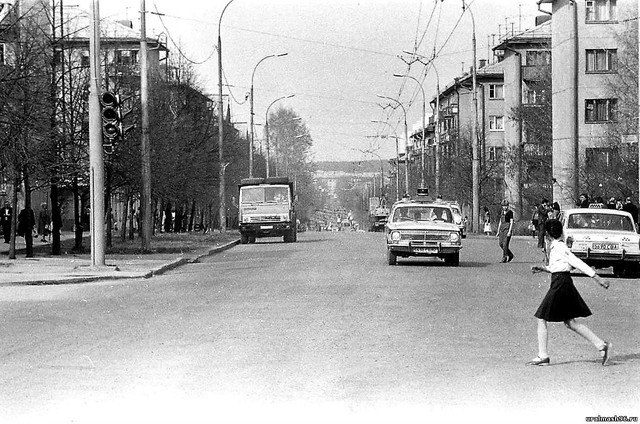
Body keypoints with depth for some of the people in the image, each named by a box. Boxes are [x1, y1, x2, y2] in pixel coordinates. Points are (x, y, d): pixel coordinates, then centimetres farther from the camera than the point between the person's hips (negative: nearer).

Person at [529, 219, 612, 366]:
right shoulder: (559, 246, 14)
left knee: (542, 319, -1)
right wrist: (543, 268, 20)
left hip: (560, 285, -9)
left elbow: (577, 263, -17)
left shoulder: (558, 247, -14)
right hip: (565, 283, 9)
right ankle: (602, 345, 8)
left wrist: (598, 278, -18)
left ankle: (543, 356, 3)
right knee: (570, 322, 10)